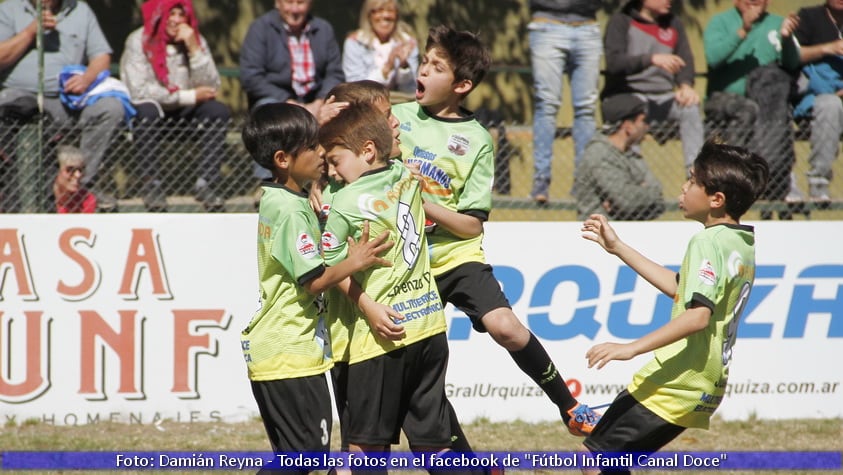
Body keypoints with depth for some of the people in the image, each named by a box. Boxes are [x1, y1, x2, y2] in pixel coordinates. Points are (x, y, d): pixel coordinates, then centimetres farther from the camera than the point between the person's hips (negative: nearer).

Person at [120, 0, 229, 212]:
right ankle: (151, 184, -24)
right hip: (151, 111, -4)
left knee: (219, 111, -22)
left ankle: (205, 183, -21)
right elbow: (139, 91, -20)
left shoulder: (196, 41, 1)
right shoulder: (139, 41, -10)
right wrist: (190, 96, -17)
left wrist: (194, 49, -19)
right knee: (148, 112, -36)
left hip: (184, 114, 4)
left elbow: (211, 88, -8)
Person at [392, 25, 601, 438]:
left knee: (505, 327, -22)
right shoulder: (396, 118, 2)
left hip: (458, 257, -2)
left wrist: (419, 200, -18)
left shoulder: (476, 140, -4)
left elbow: (471, 224, -7)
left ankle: (569, 407, -5)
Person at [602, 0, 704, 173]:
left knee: (691, 107, -24)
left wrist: (685, 85, -17)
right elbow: (614, 63, -16)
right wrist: (652, 59, -29)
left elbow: (686, 60, 5)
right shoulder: (621, 22, -1)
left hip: (662, 97, 5)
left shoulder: (673, 24, 16)